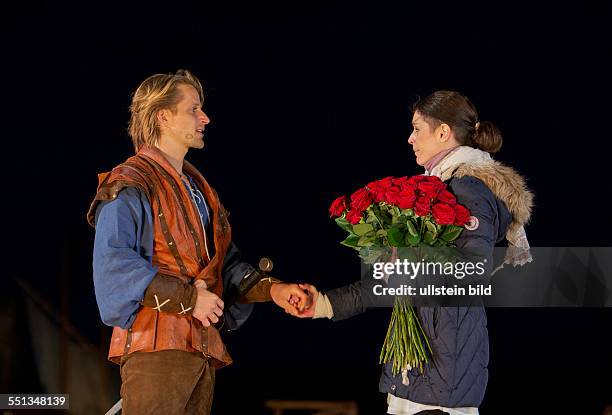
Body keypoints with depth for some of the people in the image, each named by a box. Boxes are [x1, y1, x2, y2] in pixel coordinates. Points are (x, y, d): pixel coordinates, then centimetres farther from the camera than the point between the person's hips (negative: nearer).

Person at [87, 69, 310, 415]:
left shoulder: (198, 189, 23)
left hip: (203, 345, 8)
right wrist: (188, 298, -18)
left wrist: (272, 289, 4)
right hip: (155, 347, -8)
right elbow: (113, 262, -18)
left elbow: (226, 262, 22)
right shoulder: (129, 186, -6)